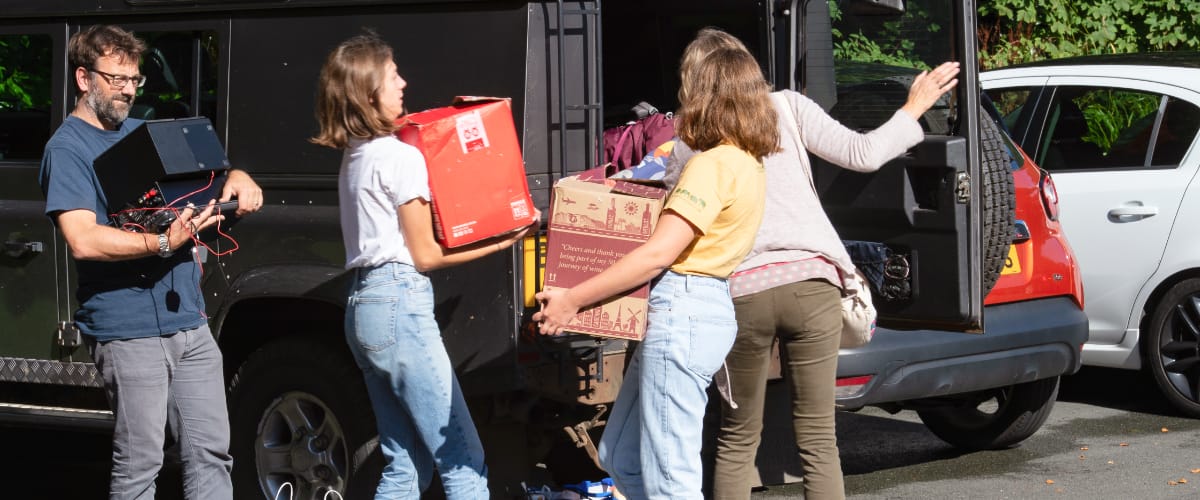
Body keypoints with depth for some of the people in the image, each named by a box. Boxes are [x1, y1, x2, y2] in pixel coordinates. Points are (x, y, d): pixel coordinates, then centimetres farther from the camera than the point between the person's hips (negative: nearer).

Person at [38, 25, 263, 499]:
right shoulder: (68, 149, -7)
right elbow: (82, 240, -20)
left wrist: (236, 178, 3)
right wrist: (163, 243, -26)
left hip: (189, 320, 7)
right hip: (128, 329, -7)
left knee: (210, 451, 6)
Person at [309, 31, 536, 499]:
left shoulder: (355, 158, 17)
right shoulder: (400, 156, -10)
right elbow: (425, 254, -8)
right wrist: (499, 243, -2)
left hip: (362, 307, 9)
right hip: (400, 303, -9)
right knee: (463, 461, -8)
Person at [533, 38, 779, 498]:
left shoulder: (714, 164, -14)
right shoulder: (749, 166, 15)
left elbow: (658, 255, -18)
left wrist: (573, 298, -14)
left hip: (683, 314, -10)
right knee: (622, 459, 16)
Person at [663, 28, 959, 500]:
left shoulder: (687, 141, 13)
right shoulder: (786, 107, 9)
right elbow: (863, 154, 3)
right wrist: (914, 108, 17)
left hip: (740, 290, 1)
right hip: (810, 283, -1)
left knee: (737, 440, 15)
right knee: (817, 440, 4)